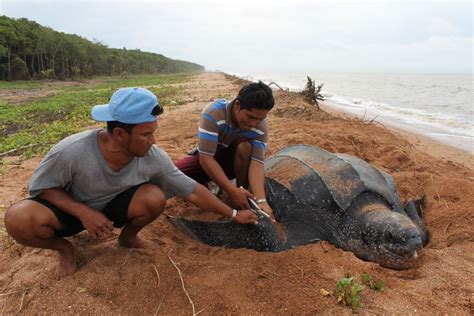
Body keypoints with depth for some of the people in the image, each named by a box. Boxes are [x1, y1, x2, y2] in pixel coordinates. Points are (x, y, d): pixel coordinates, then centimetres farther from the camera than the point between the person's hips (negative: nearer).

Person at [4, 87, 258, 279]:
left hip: (113, 206, 2)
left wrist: (233, 214, -11)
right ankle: (64, 248, 1)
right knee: (19, 219, -32)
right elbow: (39, 187, -16)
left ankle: (128, 236, 4)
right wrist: (84, 213, -30)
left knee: (155, 198, -29)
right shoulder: (71, 151, -34)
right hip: (70, 209, -2)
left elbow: (192, 191, -16)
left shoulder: (153, 158, -25)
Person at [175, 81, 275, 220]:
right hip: (206, 157, 0)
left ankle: (244, 193, -15)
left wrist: (261, 200, -45)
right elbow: (206, 158, -35)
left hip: (236, 161, 1)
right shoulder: (214, 113, -33)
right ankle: (209, 184, 2)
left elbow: (257, 163, -30)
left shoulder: (261, 126, -23)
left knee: (245, 145, -34)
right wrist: (232, 191, -41)